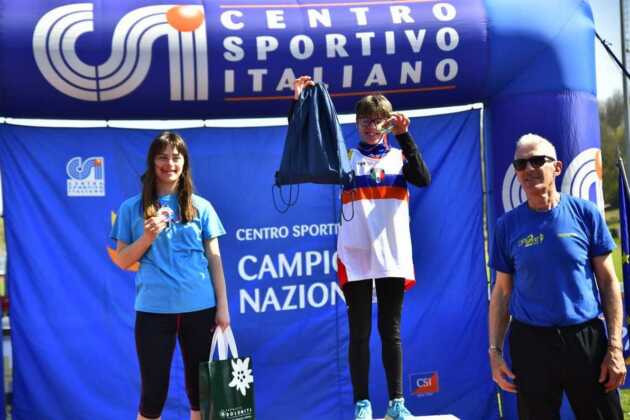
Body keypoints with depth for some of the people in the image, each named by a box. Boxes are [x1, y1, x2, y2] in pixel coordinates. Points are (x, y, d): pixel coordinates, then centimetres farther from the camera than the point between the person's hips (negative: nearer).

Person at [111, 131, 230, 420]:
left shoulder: (201, 207, 6)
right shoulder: (132, 208, 5)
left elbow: (214, 259, 7)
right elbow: (122, 261, 5)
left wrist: (222, 306, 1)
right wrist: (147, 237, -12)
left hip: (199, 308, 1)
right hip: (153, 309, -1)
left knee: (199, 386, 10)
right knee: (153, 390, 2)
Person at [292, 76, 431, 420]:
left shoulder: (400, 157, 10)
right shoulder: (347, 157, 8)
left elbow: (423, 179, -10)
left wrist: (404, 135, -17)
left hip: (393, 257, 1)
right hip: (355, 257, -1)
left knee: (391, 330, 7)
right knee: (359, 332, 3)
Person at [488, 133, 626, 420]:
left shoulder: (585, 213, -2)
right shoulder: (507, 225, 1)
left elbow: (608, 282, 0)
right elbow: (502, 292, 6)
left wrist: (615, 347, -5)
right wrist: (495, 350, 1)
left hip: (587, 339, 0)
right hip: (530, 343, 1)